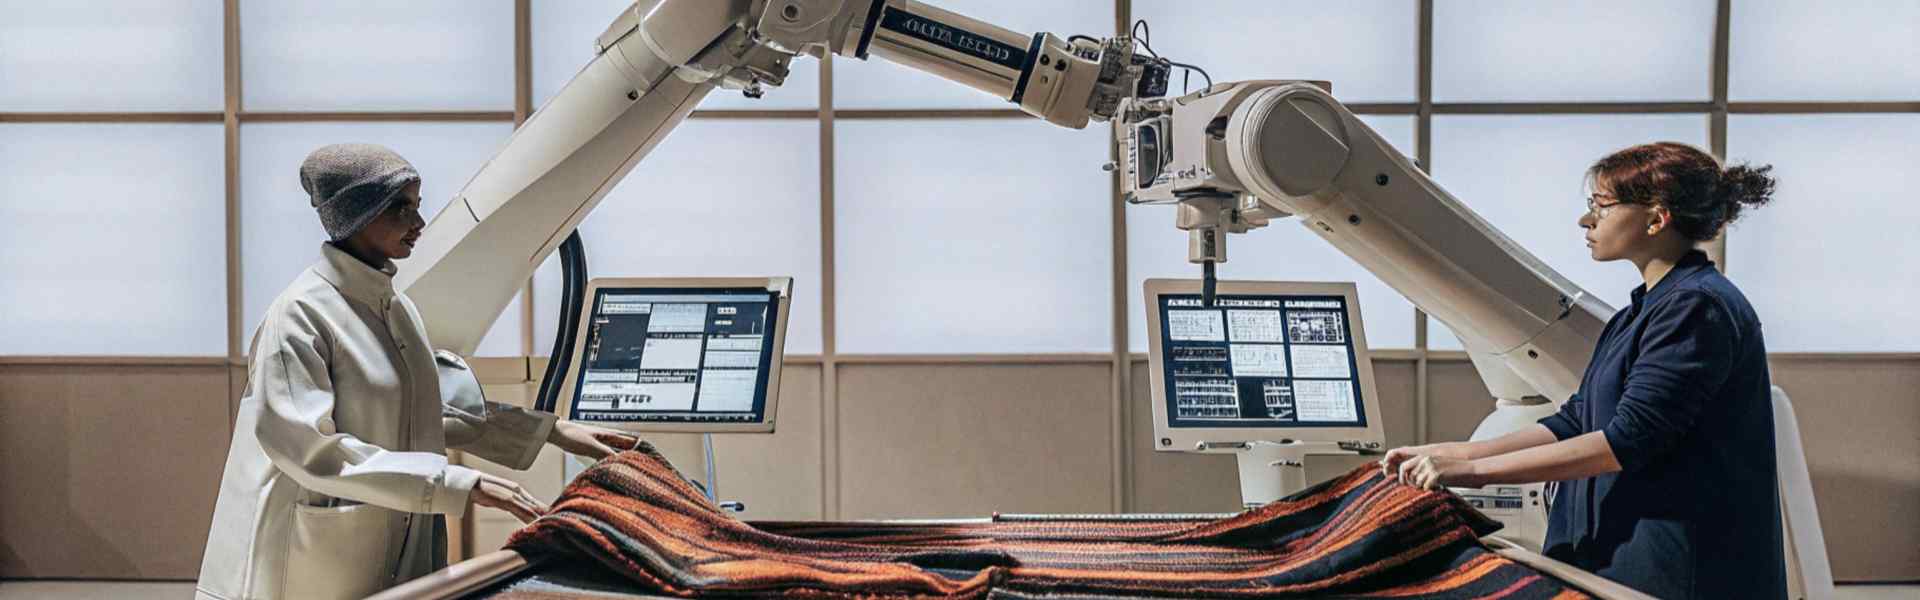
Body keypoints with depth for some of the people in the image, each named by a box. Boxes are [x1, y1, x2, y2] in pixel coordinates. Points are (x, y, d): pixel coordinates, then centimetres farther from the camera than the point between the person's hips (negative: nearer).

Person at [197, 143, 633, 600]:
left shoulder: (397, 307, 9)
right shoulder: (302, 313, -16)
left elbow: (436, 409, 18)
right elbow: (309, 449, -24)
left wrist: (553, 432, 11)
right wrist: (461, 484, -27)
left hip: (400, 559, 8)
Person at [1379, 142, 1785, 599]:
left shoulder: (1696, 307, -15)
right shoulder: (1646, 310, 16)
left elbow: (1626, 442, -21)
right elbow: (1575, 423, 13)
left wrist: (1474, 469, -21)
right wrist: (1448, 455, 4)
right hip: (1626, 561, 9)